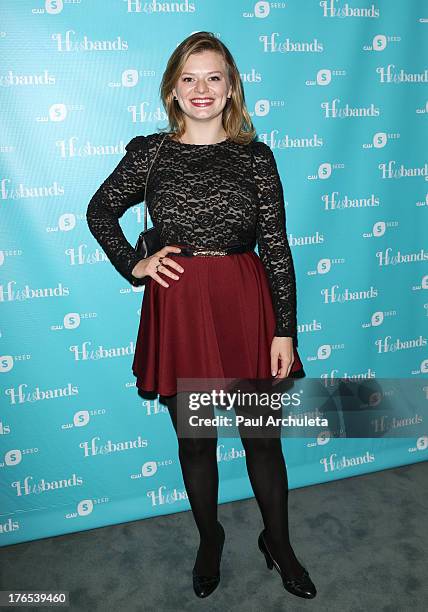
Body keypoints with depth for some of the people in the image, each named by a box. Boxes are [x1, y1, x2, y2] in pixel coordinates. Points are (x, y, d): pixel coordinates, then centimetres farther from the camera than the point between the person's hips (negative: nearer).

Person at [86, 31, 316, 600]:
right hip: (178, 308, 1)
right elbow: (100, 211, 16)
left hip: (246, 306, 0)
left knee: (262, 436, 11)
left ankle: (278, 543, 36)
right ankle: (210, 539, 40)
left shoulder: (255, 156, 1)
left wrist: (285, 330, -3)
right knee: (194, 439, 14)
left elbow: (276, 247, 0)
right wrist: (133, 265, 2)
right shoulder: (149, 152, 2)